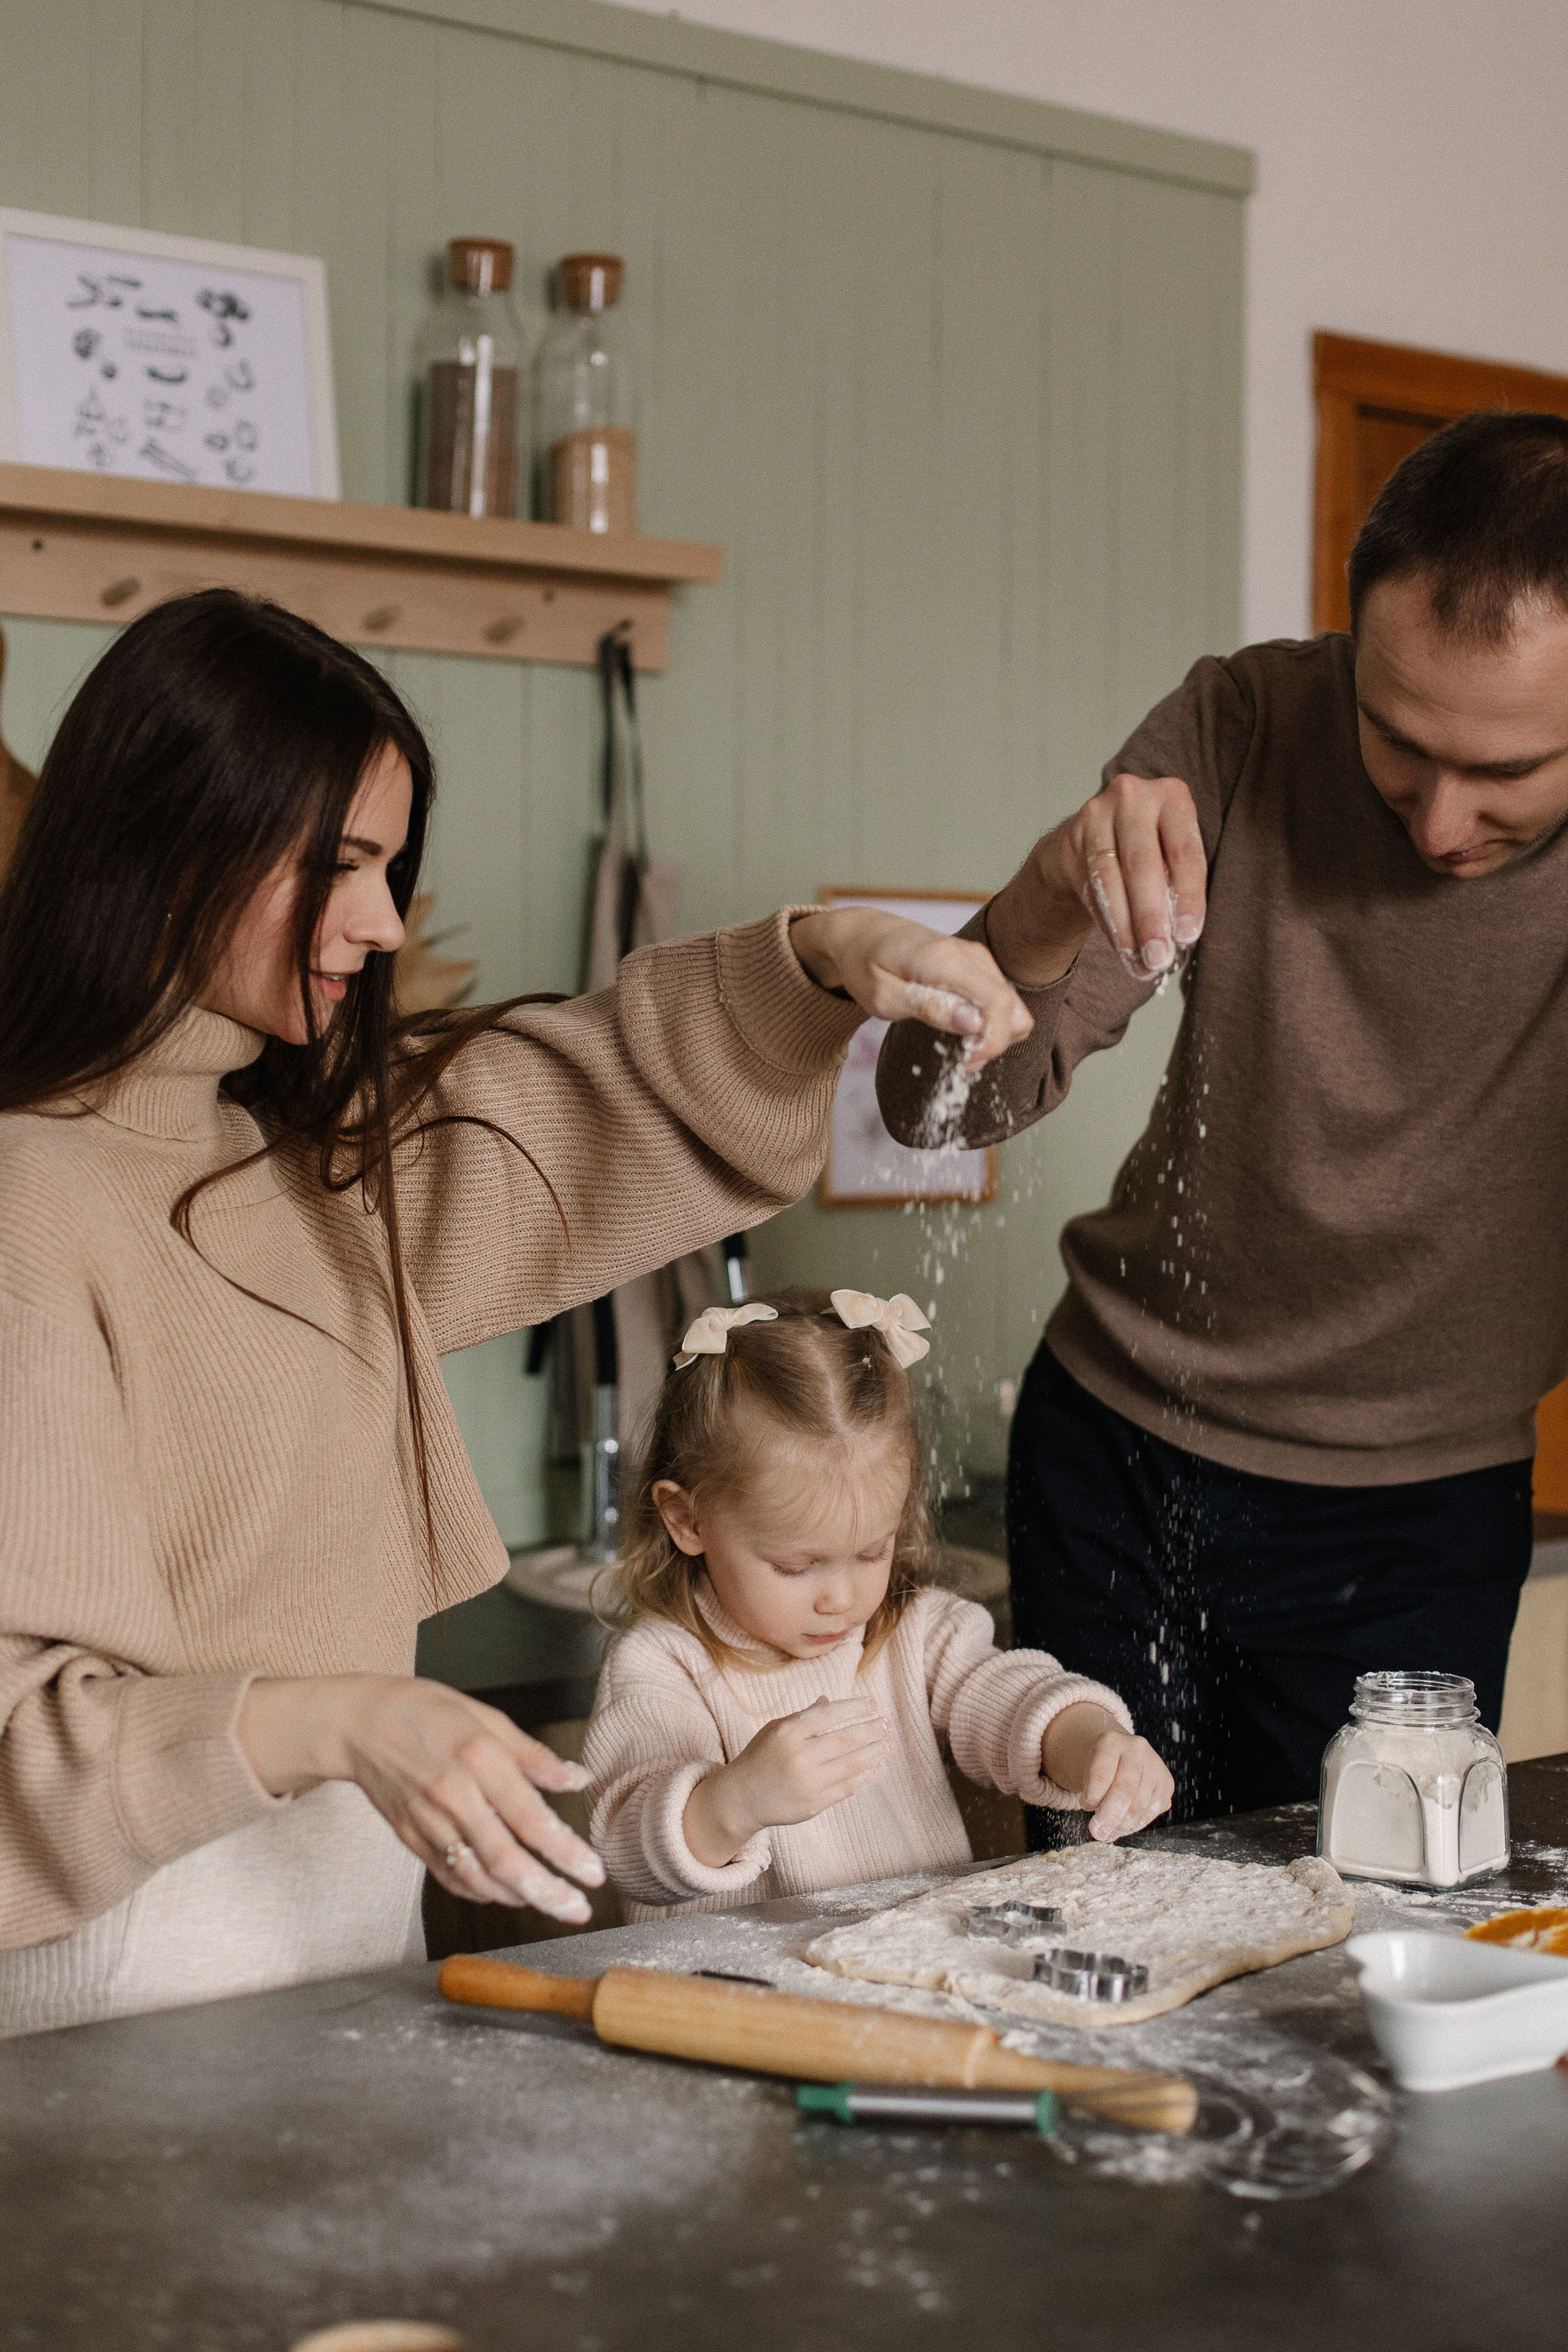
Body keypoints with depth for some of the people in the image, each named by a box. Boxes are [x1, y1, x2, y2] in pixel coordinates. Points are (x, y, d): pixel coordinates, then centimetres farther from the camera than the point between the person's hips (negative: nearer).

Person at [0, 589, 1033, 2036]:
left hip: (358, 1891, 7)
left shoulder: (316, 1152, 7)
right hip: (135, 1934, -7)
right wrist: (336, 1719, -32)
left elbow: (610, 1091, 18)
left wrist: (826, 958, 1)